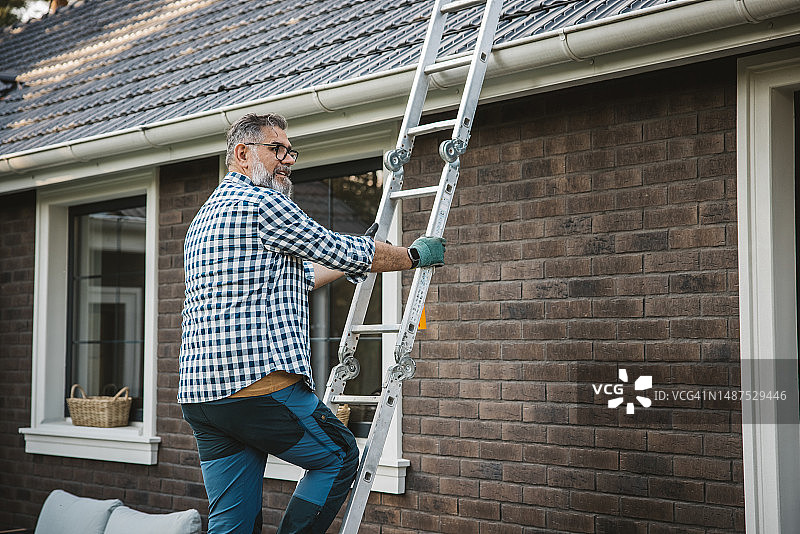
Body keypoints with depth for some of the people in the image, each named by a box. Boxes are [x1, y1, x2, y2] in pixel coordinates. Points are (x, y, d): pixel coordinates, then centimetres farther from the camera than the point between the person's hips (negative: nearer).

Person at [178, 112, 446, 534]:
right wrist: (415, 255, 15)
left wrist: (357, 256, 37)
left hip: (199, 394, 9)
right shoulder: (262, 202, -6)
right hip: (260, 383, -9)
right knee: (339, 457, 12)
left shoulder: (204, 218, 24)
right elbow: (339, 251, 0)